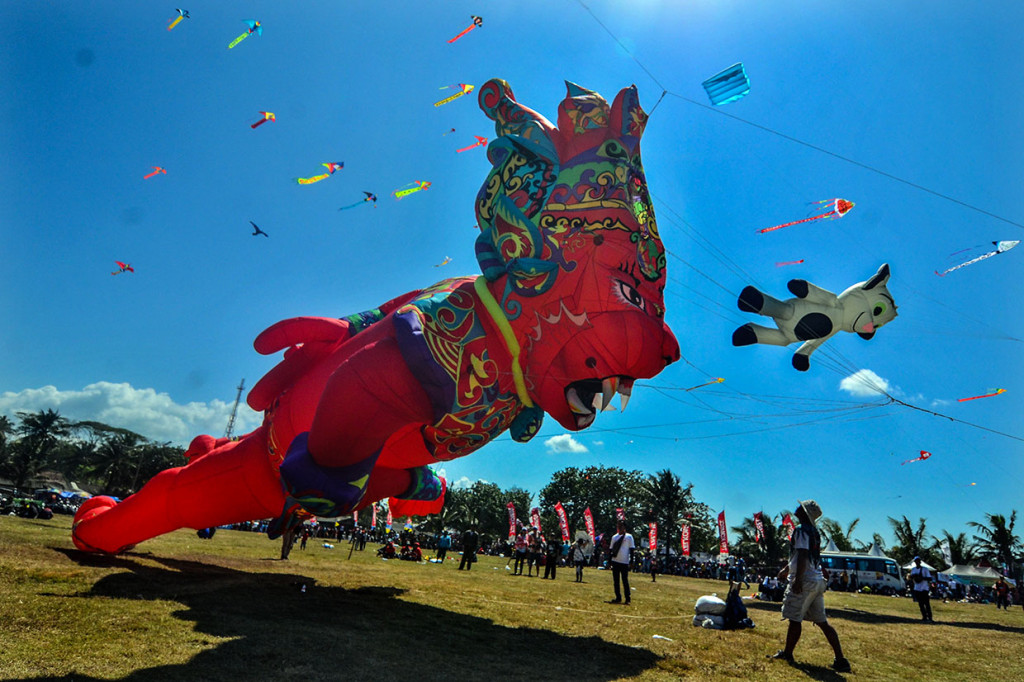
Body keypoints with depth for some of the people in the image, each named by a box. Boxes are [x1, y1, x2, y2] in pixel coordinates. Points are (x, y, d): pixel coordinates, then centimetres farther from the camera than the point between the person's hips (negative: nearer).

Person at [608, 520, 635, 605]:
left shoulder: (629, 537, -2)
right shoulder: (614, 537, 12)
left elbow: (631, 549, -2)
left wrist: (631, 559, -8)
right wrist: (610, 560, 13)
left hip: (624, 562, -5)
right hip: (615, 561, 5)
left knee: (625, 580, -3)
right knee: (616, 581, 7)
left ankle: (627, 599, 3)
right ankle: (618, 598, 15)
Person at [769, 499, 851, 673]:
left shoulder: (801, 530, -12)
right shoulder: (814, 531, 17)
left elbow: (803, 556, -22)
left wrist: (797, 579, -25)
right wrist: (787, 568, 35)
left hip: (804, 581, -9)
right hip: (818, 580, 9)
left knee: (795, 619, 2)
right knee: (822, 622, 11)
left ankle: (787, 654, 13)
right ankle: (840, 660, 7)